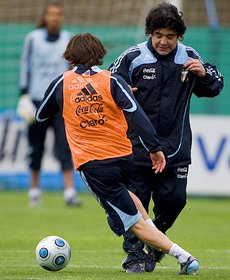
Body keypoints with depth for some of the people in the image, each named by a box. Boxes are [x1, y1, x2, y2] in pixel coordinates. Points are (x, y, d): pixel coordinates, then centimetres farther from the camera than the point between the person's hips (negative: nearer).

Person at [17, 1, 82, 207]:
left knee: (65, 146, -9)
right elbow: (25, 66, 5)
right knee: (36, 146, 6)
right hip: (37, 99, 0)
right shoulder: (33, 39, 4)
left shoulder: (69, 40, 8)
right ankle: (34, 190, 19)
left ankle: (69, 192, -14)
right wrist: (24, 95, -1)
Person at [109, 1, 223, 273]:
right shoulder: (133, 57, -5)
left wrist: (205, 74, -5)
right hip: (137, 145, -2)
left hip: (175, 146, 2)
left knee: (174, 199, 0)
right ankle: (135, 254, 9)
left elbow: (214, 87, 17)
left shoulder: (189, 57, 4)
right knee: (136, 200, -1)